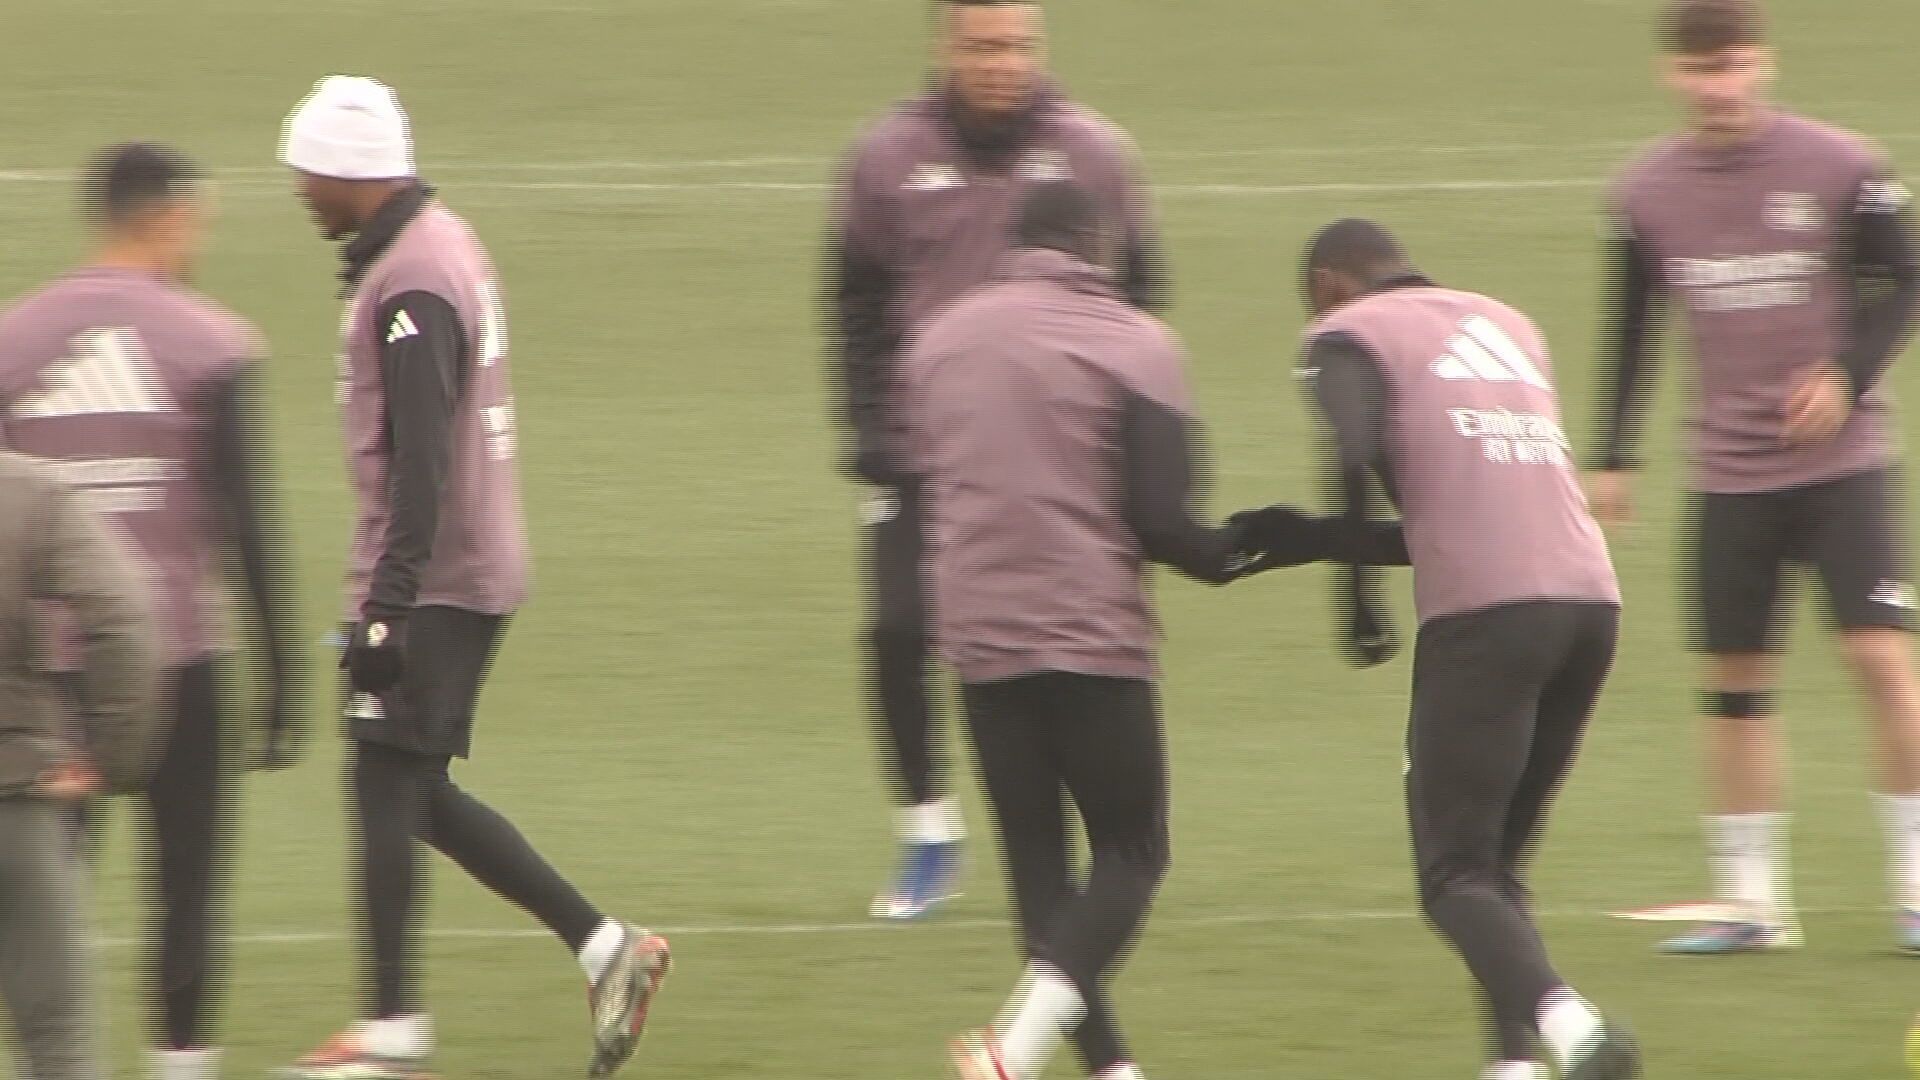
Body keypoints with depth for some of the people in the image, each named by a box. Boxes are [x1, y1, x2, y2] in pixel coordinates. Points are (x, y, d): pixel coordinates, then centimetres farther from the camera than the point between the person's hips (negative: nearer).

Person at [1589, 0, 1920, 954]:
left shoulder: (1839, 169, -8)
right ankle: (1749, 901, 12)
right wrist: (1612, 461, 12)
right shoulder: (1646, 193, 1)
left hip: (1841, 461, -3)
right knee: (1735, 680, 3)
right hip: (1729, 472, 3)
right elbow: (1630, 329, 13)